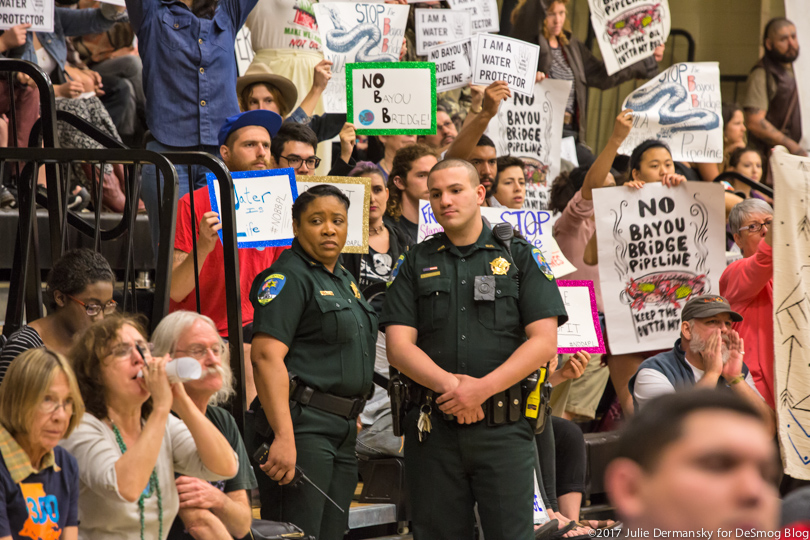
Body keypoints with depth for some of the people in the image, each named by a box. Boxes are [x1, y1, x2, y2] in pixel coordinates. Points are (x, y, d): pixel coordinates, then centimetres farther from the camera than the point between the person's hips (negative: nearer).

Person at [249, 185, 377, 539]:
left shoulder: (343, 280, 20)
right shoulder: (289, 277, -9)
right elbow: (267, 355, -20)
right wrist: (284, 439, -28)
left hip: (343, 431, 9)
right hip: (302, 426, -9)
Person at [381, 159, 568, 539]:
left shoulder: (520, 257, 7)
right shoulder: (416, 263, 12)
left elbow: (544, 341, -2)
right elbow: (398, 345, 2)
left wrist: (484, 388, -13)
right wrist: (449, 385, -14)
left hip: (504, 426, -2)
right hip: (433, 427, 2)